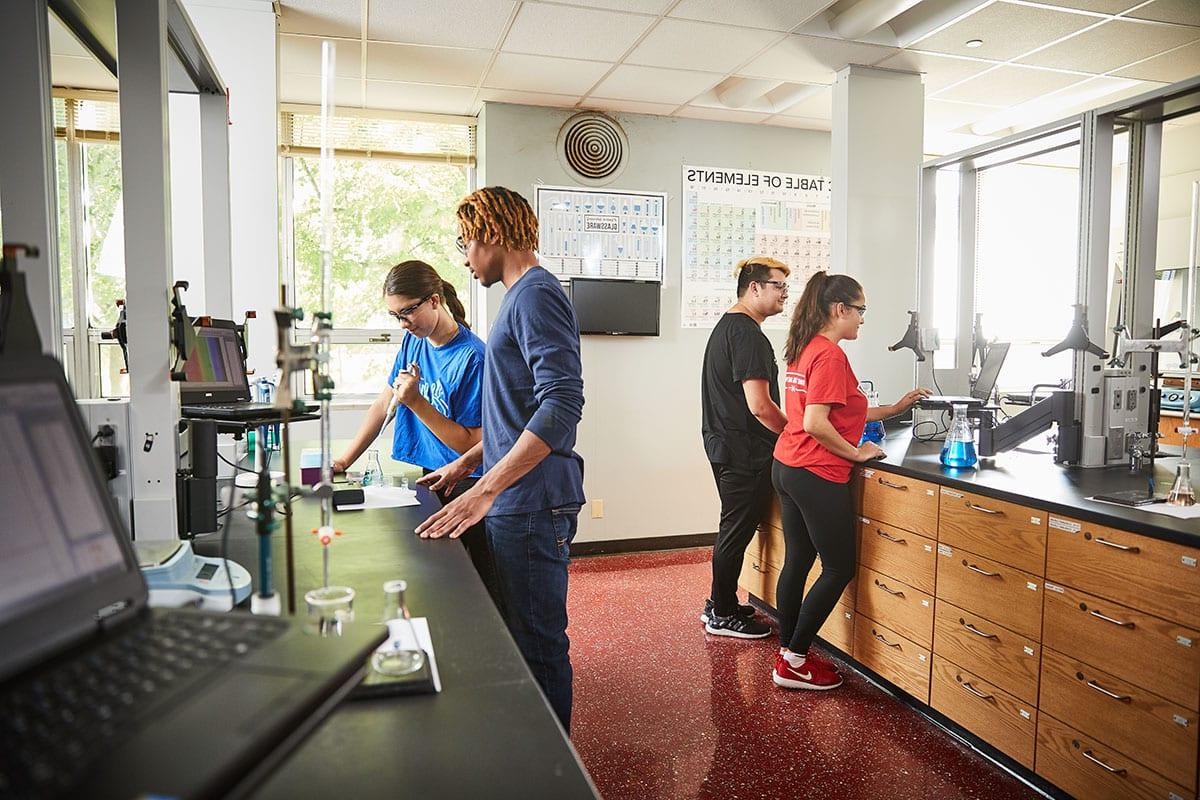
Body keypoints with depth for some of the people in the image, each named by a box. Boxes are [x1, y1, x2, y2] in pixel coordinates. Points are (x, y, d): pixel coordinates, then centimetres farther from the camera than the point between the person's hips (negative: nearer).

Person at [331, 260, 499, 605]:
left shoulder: (472, 357, -17)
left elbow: (472, 445, -16)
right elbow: (384, 402, 12)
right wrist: (343, 461, 7)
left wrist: (416, 402, -22)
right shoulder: (413, 341, 6)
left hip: (463, 488, -6)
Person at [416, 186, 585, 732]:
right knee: (518, 634, 20)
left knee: (538, 644, 1)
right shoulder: (521, 296, 18)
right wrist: (468, 462, 23)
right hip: (518, 500, 10)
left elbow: (562, 404, -26)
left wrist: (486, 489, -29)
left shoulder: (536, 294, -14)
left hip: (532, 502, -10)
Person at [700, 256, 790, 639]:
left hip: (724, 444, 10)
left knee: (734, 528, 19)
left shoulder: (726, 325, 15)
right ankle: (723, 615, 16)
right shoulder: (748, 334, -19)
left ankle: (719, 605, 31)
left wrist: (788, 430, 22)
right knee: (736, 531, 2)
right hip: (745, 451, -10)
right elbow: (760, 406, -25)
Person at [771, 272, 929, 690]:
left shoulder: (805, 350, 13)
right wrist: (858, 453, -11)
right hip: (817, 475, -9)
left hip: (786, 468, 9)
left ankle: (788, 652, 25)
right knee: (840, 567, 4)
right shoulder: (831, 355, -16)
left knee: (797, 560, 15)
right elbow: (816, 424, -23)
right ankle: (793, 662, 9)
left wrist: (896, 407, 21)